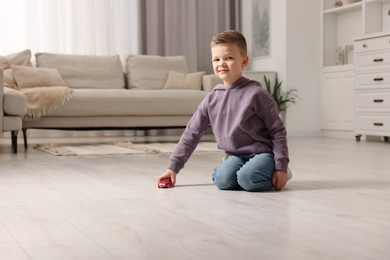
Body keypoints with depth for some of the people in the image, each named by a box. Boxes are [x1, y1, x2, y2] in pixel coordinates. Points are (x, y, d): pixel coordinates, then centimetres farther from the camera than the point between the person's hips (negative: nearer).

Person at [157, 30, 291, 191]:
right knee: (223, 181, -24)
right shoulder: (211, 99, 3)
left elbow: (278, 131, -7)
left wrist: (281, 167, -12)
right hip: (235, 156, 4)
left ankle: (273, 173, -1)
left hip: (262, 153, -4)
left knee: (247, 179, -32)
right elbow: (192, 133, 7)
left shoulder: (256, 94, -12)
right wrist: (173, 166, 4)